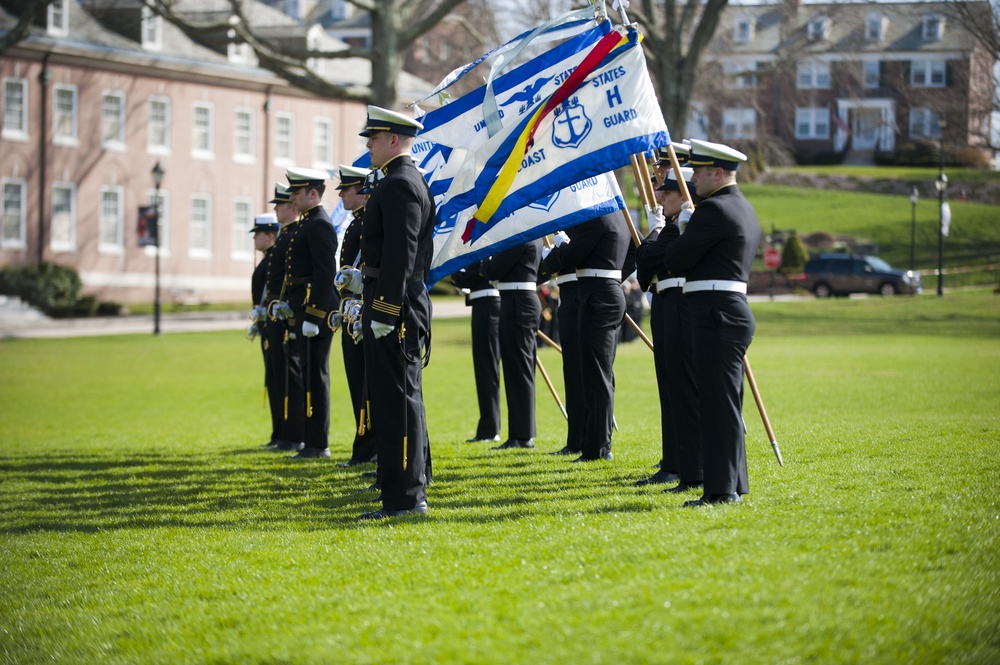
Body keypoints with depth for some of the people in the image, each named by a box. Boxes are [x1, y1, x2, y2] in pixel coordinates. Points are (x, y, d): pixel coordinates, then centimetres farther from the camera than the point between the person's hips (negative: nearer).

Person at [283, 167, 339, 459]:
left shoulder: (320, 225, -13)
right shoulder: (306, 224, 18)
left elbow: (326, 274, -20)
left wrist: (313, 316, -22)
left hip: (316, 309, -10)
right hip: (304, 309, 10)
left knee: (315, 373, -7)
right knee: (311, 373, 12)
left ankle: (318, 444, -4)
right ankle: (312, 439, 17)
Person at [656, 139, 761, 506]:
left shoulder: (714, 210, -14)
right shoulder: (744, 209, 18)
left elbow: (674, 262, -12)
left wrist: (678, 228, 5)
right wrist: (685, 230, 12)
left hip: (717, 315, -10)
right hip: (734, 311, 10)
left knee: (718, 403, -8)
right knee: (724, 403, 14)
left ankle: (722, 488, -7)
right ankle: (733, 484, 18)